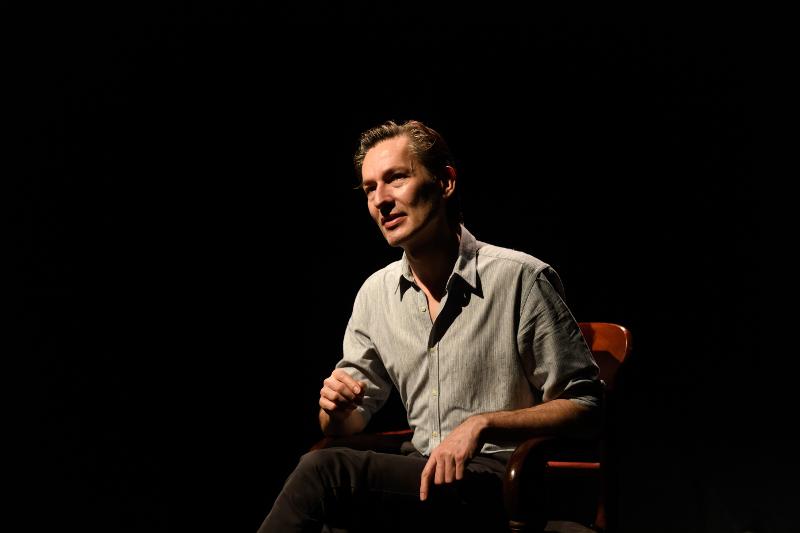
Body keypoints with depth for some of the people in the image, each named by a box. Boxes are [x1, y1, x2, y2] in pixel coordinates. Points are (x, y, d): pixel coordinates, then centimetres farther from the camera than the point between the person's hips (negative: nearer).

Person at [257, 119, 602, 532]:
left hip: (500, 481, -5)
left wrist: (482, 424, -20)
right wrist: (337, 407, -7)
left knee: (327, 468, -27)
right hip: (421, 474, 5)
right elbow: (350, 425, 18)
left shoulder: (521, 278, -7)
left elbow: (583, 406, -6)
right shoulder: (375, 293, 12)